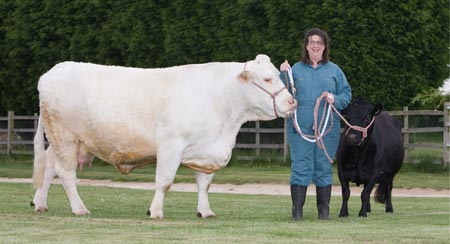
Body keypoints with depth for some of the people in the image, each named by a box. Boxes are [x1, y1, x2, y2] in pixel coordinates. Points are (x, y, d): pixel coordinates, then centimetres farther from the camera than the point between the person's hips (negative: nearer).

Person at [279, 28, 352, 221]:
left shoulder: (334, 71, 10)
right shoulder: (296, 69, 8)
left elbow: (347, 94, 9)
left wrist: (335, 99, -11)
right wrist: (283, 75, -9)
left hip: (327, 127, 1)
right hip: (300, 127, -1)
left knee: (324, 167, 5)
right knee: (300, 166, -4)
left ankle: (324, 209, 11)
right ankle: (297, 209, -2)